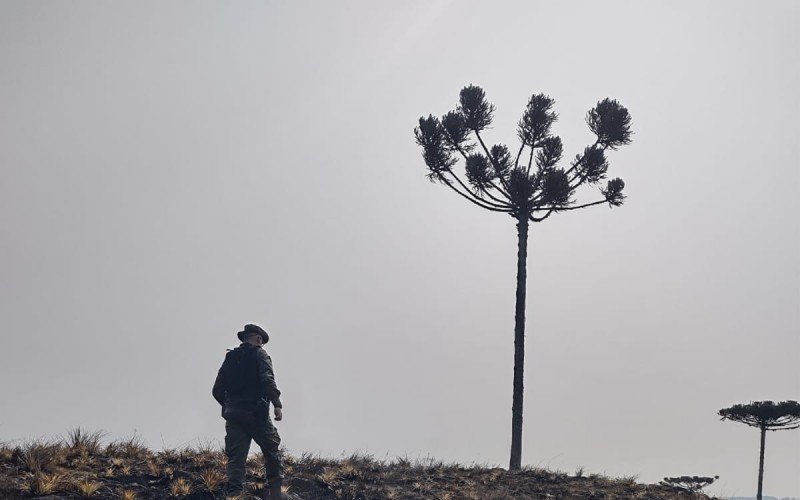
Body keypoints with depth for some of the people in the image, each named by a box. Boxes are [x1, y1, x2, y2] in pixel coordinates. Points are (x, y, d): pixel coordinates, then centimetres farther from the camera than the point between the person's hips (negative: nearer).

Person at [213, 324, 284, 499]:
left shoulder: (230, 358, 17)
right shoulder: (259, 355, 2)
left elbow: (217, 390, 15)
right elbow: (267, 381, -16)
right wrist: (277, 404, -18)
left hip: (233, 414, 5)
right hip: (255, 413, -5)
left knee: (236, 457, 1)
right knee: (272, 451, 7)